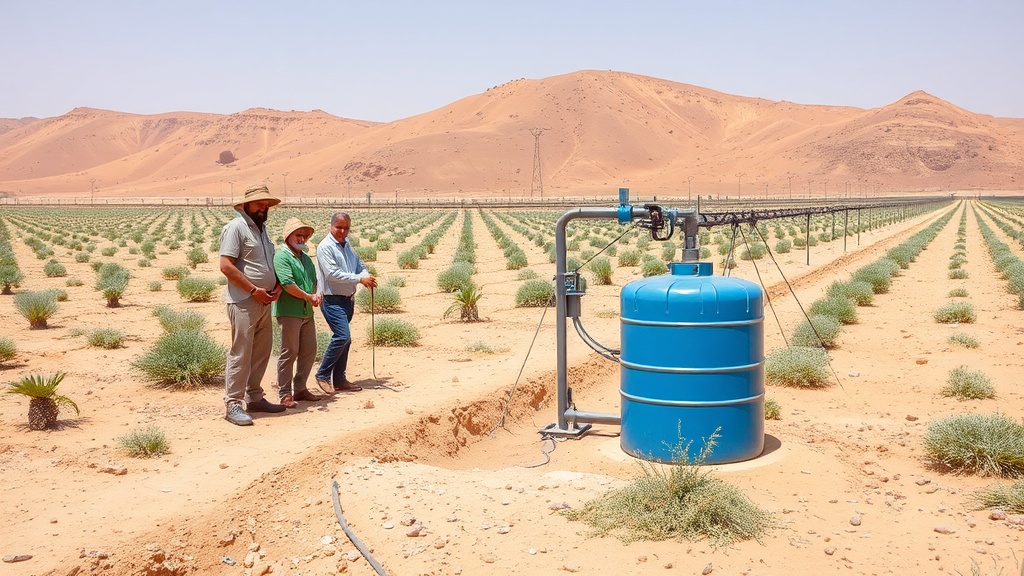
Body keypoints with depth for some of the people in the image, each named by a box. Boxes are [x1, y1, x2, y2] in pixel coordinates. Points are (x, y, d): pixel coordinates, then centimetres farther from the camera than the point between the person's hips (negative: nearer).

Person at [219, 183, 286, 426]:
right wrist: (254, 290, -17)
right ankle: (233, 404, -2)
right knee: (240, 353, -7)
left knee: (262, 352, 13)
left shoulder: (262, 229, 19)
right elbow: (226, 266, -16)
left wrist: (277, 285, 6)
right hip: (244, 303, -9)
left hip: (264, 303, 9)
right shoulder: (236, 227, -8)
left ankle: (254, 398, 24)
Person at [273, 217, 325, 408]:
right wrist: (309, 297, -11)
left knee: (309, 351, 11)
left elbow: (314, 281, 22)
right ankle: (284, 394, 3)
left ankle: (300, 389, 23)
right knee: (289, 353, -4)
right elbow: (287, 284, -18)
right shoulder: (282, 256, -9)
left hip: (307, 312, 8)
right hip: (289, 312, -8)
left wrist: (317, 294, 0)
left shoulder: (306, 258, 18)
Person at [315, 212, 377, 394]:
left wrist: (365, 276, -4)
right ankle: (323, 375, -5)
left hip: (348, 300, 8)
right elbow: (333, 274, -20)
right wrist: (360, 279, -21)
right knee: (342, 336, -17)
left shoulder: (347, 246, 15)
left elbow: (360, 266, 20)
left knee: (344, 339, 11)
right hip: (332, 300, -8)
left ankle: (339, 380, 19)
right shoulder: (325, 247, -11)